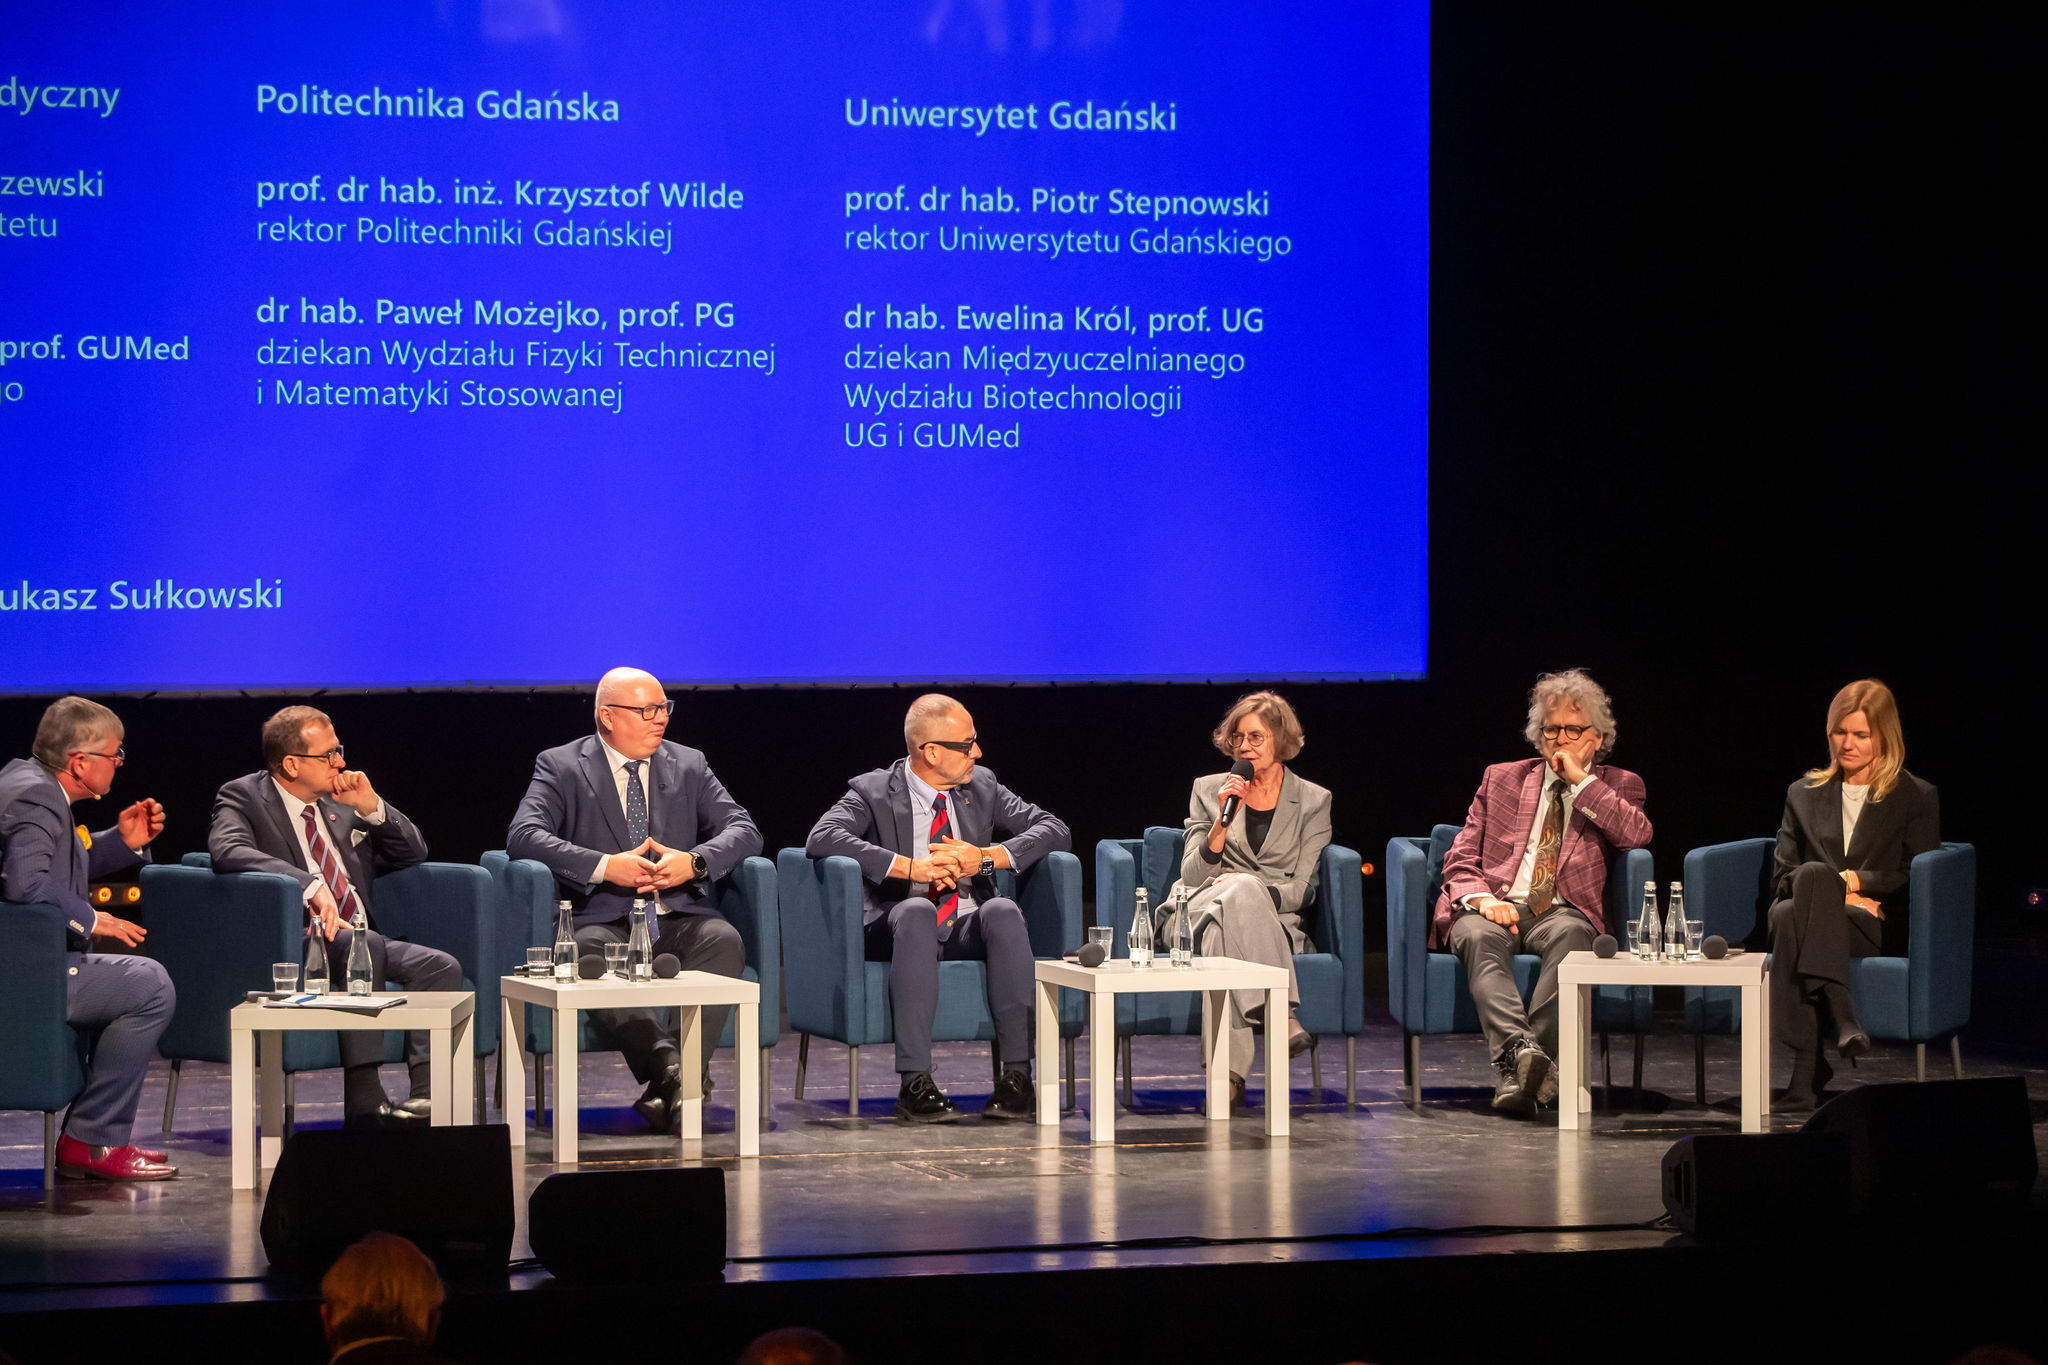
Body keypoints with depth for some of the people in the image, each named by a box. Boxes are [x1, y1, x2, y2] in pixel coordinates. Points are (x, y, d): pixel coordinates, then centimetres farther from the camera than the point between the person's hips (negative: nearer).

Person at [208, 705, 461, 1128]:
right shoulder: (242, 799, 0)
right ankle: (363, 1101, -38)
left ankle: (426, 1095, -30)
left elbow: (413, 854, 21)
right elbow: (228, 851, -23)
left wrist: (371, 807, 2)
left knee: (440, 966, -18)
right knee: (363, 944, -35)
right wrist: (309, 885, -34)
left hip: (360, 943, 7)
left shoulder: (338, 802, 18)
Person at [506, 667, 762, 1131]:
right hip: (605, 919, -2)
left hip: (679, 919, 2)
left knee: (725, 941, -31)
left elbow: (743, 830, 9)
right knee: (591, 951, -37)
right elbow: (523, 835, -9)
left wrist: (694, 862, -12)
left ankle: (673, 1083, -40)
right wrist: (605, 866, -19)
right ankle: (668, 1067, -47)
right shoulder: (561, 766, 6)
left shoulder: (688, 765, 17)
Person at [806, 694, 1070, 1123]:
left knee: (1003, 910, -31)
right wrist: (912, 867, -22)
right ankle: (915, 1083, -42)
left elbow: (1055, 830, 7)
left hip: (970, 931, 3)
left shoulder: (981, 787, 13)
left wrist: (985, 857, -10)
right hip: (899, 930, -3)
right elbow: (822, 838, -16)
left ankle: (1017, 1075, -34)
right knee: (915, 910, -37)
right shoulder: (874, 791, 1)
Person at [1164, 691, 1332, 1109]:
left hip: (1273, 922, 0)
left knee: (1223, 931, -40)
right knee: (1240, 888, -38)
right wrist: (1223, 820, -10)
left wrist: (1248, 888, -13)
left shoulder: (1313, 801, 11)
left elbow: (1301, 890, 4)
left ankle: (1231, 1070, -51)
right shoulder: (1208, 790, 13)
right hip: (1198, 912, 0)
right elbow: (1193, 876, 4)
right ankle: (1282, 1017, -53)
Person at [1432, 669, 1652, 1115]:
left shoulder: (1618, 786, 17)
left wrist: (1581, 781, -2)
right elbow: (1460, 860, 15)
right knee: (1481, 938, -35)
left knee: (1570, 934, -37)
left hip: (1561, 912, -1)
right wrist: (1481, 898, -8)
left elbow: (1638, 835, -6)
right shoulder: (1503, 779, 21)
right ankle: (1520, 1053, -55)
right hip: (1495, 908, 1)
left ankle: (1515, 1068, -47)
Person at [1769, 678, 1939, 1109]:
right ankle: (1841, 1017, -49)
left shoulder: (1917, 798, 14)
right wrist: (1836, 893, -7)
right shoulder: (1804, 794, 22)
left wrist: (1855, 880, -9)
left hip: (1881, 928, -2)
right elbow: (1783, 876, 13)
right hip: (1807, 920, 2)